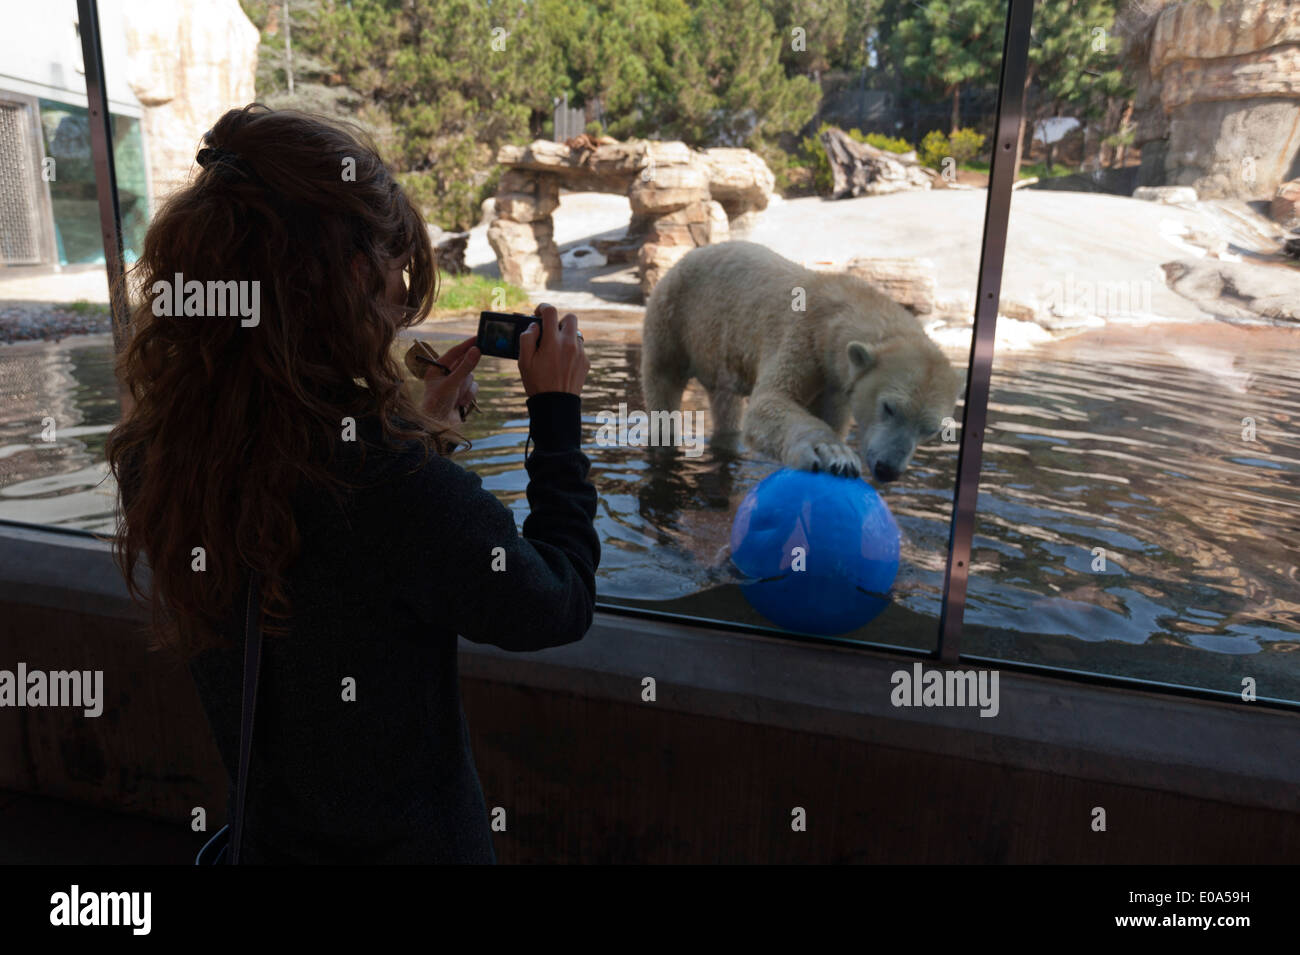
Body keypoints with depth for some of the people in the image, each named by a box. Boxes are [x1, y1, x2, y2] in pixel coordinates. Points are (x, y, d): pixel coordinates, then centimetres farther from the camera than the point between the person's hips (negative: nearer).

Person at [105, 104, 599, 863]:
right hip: (407, 840, -5)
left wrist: (425, 426, 2)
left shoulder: (153, 453, -12)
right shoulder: (399, 483, -36)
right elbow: (560, 607, -19)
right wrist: (558, 411, -12)